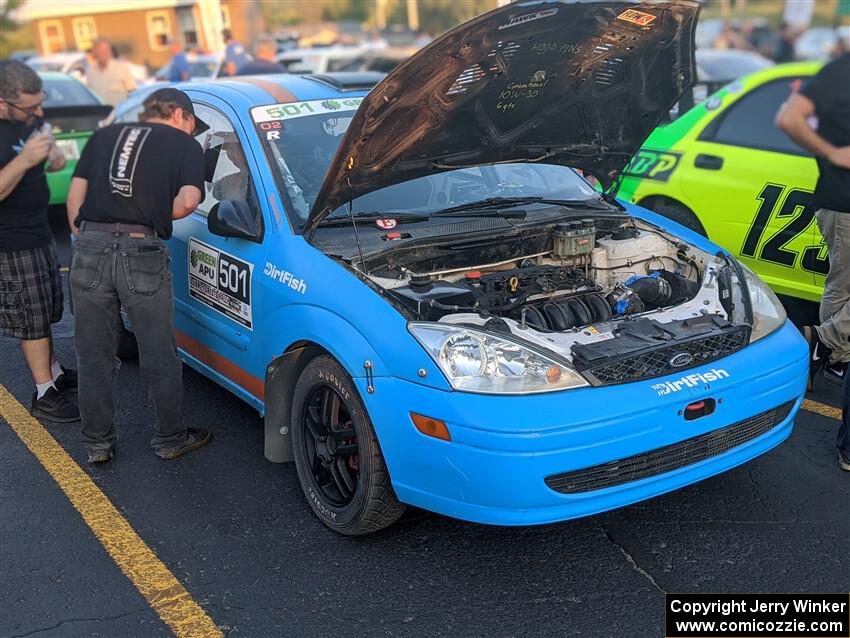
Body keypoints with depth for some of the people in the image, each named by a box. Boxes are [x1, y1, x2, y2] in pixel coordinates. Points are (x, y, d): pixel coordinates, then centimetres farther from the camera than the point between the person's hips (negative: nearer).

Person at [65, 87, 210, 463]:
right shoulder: (185, 144, 10)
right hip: (143, 252, -3)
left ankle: (97, 443, 23)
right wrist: (156, 215, 13)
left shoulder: (104, 136, 21)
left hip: (90, 247, 4)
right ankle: (169, 439, 23)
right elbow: (187, 201, -5)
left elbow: (75, 194, 13)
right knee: (159, 355, 10)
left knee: (93, 356, 13)